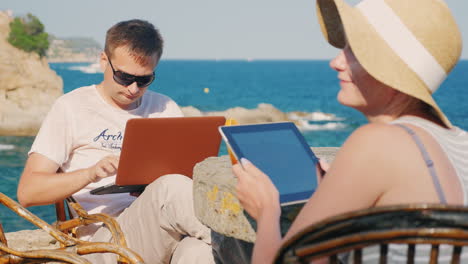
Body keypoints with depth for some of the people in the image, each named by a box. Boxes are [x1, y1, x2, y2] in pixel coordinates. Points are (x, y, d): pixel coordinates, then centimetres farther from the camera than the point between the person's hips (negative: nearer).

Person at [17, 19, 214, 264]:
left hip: (167, 231, 3)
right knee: (171, 188, -35)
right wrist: (90, 173, -16)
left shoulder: (167, 109, 22)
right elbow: (27, 192, 1)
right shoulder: (72, 107, 8)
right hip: (105, 239, -3)